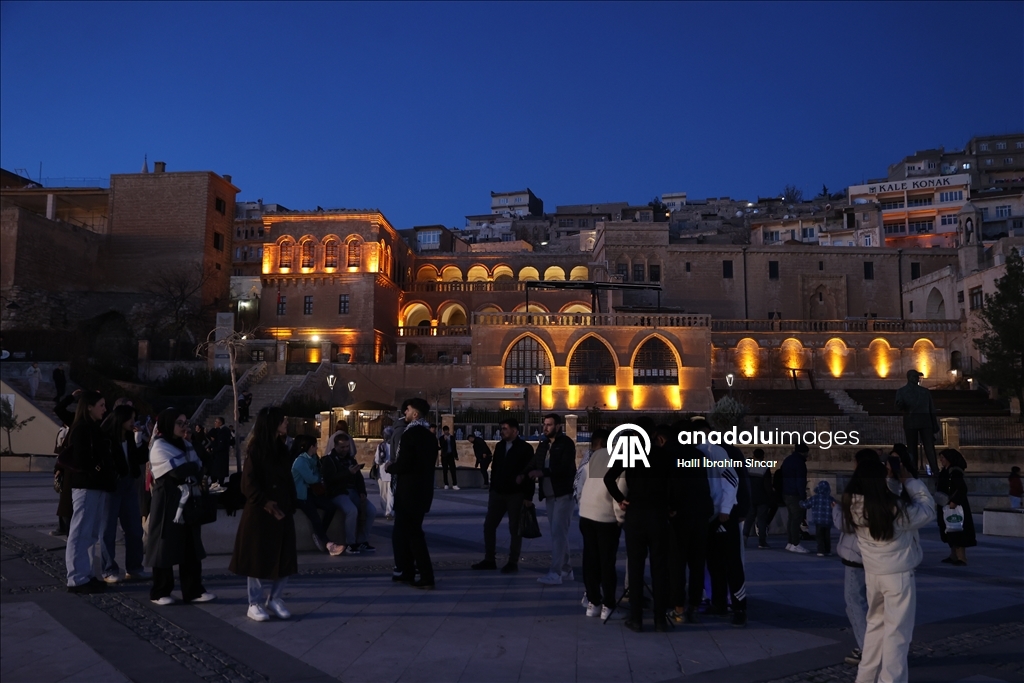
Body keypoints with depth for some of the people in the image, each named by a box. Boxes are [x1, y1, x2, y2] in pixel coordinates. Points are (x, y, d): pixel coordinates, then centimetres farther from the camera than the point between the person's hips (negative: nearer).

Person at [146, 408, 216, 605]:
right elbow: (179, 471, -20)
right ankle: (160, 593, 13)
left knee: (191, 547, 6)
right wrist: (193, 466, -4)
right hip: (167, 503, -7)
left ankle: (193, 591, 10)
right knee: (166, 547, 1)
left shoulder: (184, 445, 14)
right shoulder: (159, 447, -9)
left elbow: (198, 470, 6)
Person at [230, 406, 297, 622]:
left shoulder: (282, 450, 10)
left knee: (284, 557, 6)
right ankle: (255, 604, 13)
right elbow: (248, 484, -13)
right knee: (258, 557, 2)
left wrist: (291, 506, 5)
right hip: (259, 513, -6)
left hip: (282, 512, 6)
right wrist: (266, 503, -22)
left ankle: (275, 600, 19)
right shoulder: (255, 450, -9)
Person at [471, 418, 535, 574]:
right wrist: (492, 489, 11)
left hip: (516, 494, -6)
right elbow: (494, 468, 14)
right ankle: (489, 560, 16)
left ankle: (513, 563, 11)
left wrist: (528, 496, -14)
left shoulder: (525, 448, -8)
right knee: (489, 525, 6)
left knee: (515, 529, 3)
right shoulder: (499, 445, 9)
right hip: (498, 492, 6)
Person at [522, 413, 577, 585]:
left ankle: (555, 573, -8)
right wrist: (524, 475, -12)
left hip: (563, 494, -7)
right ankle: (565, 570, 21)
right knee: (558, 534, 12)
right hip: (549, 495, 8)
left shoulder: (567, 443, -10)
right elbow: (534, 463, 8)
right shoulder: (543, 444, 13)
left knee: (558, 533, -9)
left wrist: (542, 472, -29)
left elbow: (565, 468, -20)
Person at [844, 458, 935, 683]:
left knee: (876, 624, 21)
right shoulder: (897, 509, -23)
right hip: (898, 575, -5)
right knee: (897, 631, 5)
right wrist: (910, 481, -1)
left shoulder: (854, 507, -11)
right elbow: (928, 510, -7)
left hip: (872, 574, 6)